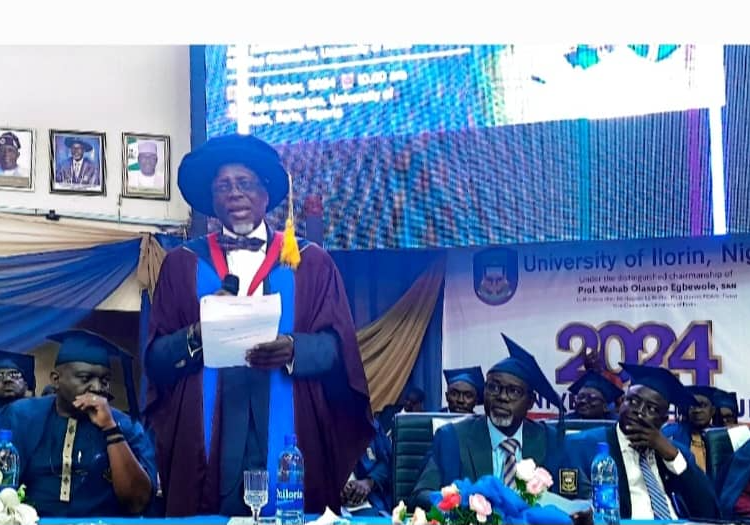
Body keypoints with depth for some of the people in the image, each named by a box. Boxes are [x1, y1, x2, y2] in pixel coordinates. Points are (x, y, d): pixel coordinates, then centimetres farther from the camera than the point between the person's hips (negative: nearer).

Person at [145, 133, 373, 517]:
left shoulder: (311, 262, 9)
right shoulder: (182, 264, 10)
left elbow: (337, 348, 1)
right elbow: (156, 357, 5)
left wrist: (293, 349, -20)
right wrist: (196, 337, -16)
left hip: (287, 436, 0)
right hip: (207, 437, 0)